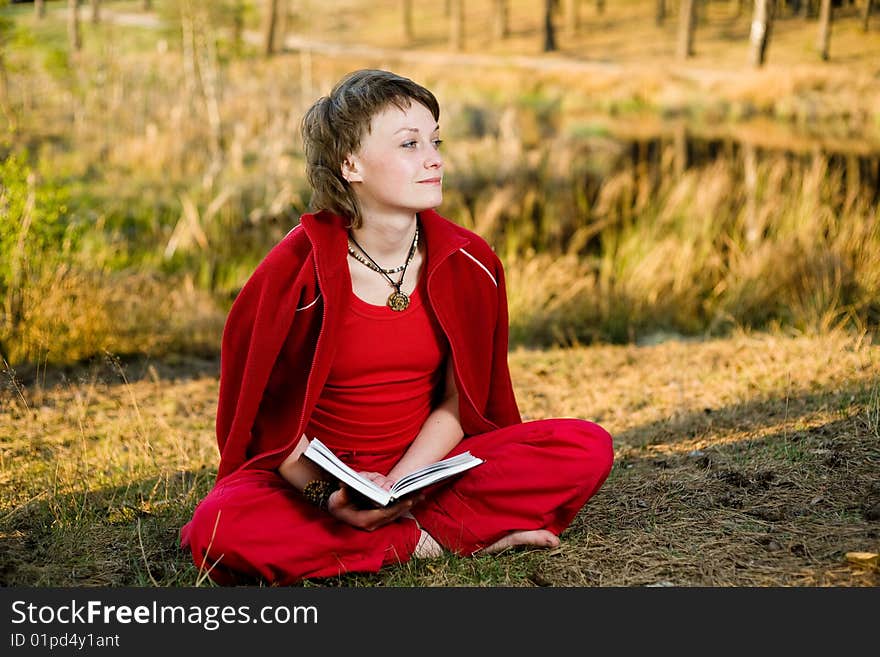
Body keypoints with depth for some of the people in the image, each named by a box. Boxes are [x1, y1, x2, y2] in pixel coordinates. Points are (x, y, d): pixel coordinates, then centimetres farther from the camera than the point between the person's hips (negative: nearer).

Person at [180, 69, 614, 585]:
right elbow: (269, 412, -8)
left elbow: (457, 404, -1)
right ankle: (430, 542, -22)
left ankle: (426, 524, -21)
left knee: (588, 449, -16)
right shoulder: (298, 269, -14)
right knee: (220, 530, -35)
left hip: (423, 465, 2)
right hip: (313, 474, -2)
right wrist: (326, 496, -24)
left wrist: (397, 486, -18)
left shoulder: (469, 265, -4)